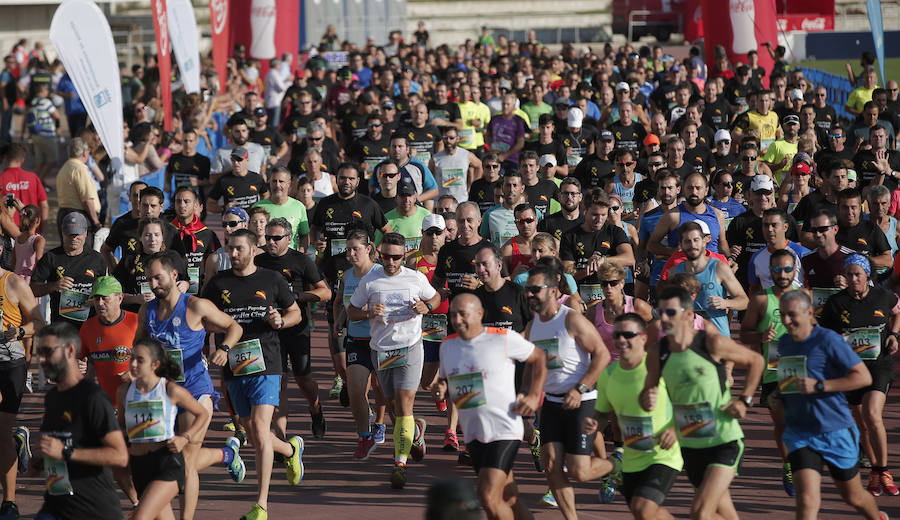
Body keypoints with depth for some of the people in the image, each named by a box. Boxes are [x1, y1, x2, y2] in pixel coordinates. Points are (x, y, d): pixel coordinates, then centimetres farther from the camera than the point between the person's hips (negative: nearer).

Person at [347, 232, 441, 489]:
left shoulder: (416, 278, 2)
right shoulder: (369, 281, 2)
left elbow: (436, 297, 19)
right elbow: (351, 311, 9)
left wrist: (425, 307, -4)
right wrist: (369, 313, -12)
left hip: (410, 346, -2)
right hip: (381, 349, 2)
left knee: (405, 401, -15)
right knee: (397, 405, 10)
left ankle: (400, 462, -18)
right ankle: (416, 430, 45)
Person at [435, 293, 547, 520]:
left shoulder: (504, 339, -8)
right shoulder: (448, 345, 8)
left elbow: (539, 358, 6)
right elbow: (445, 380, 22)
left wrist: (534, 397, -2)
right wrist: (441, 391, -2)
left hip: (504, 431, -6)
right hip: (474, 434, 6)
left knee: (489, 498, -18)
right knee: (509, 501, 11)